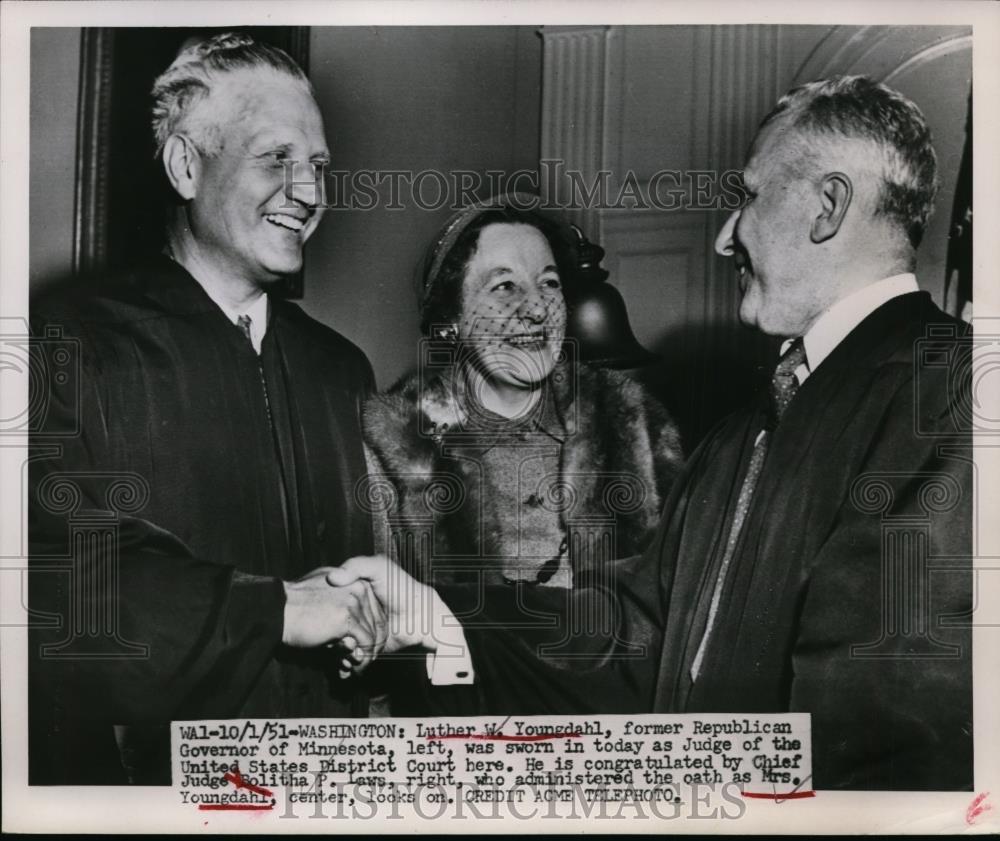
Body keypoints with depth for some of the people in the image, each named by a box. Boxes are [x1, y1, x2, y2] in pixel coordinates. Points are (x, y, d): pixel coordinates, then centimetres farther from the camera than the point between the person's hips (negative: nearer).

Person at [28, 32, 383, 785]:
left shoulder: (341, 369, 8)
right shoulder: (71, 349, -10)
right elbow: (56, 576, -20)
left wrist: (391, 608, -9)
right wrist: (273, 608, -19)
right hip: (141, 765, -4)